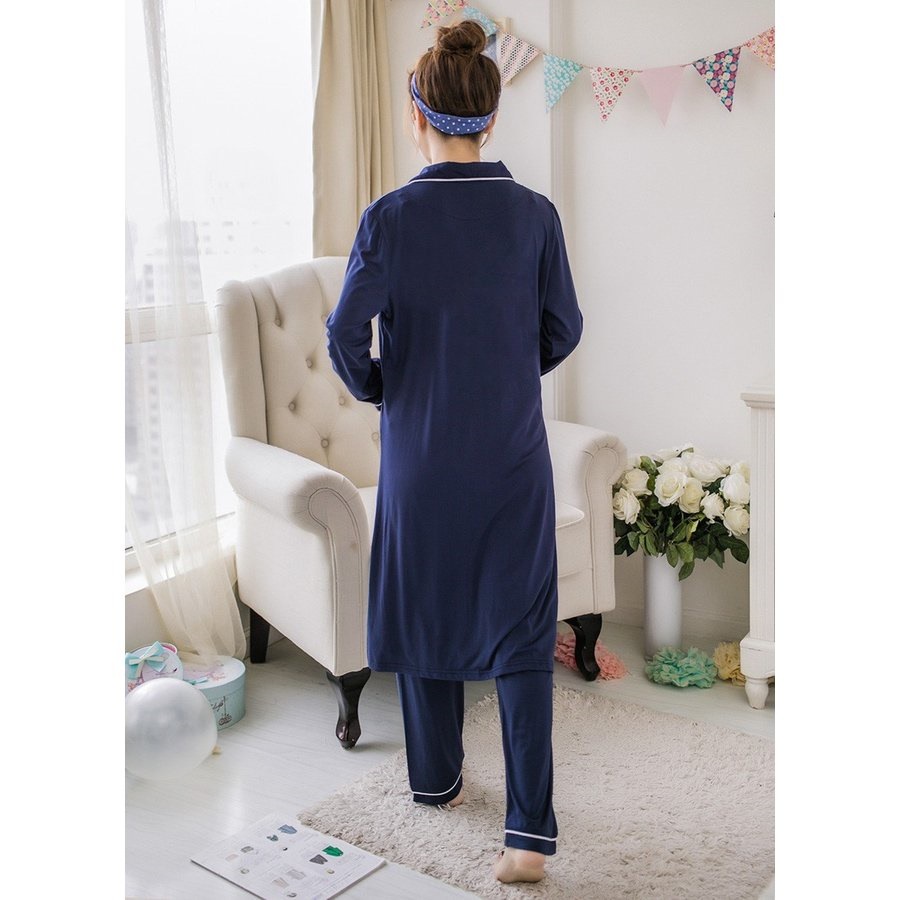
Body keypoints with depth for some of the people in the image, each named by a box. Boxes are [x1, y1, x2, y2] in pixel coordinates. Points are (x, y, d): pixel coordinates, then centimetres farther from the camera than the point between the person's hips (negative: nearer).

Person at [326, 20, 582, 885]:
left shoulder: (390, 217, -11)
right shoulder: (534, 213, -5)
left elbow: (346, 334, -11)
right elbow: (563, 329, 3)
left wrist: (376, 388, 8)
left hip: (422, 454, -1)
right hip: (514, 456, 1)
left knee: (425, 615, 17)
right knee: (519, 635, 6)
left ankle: (435, 780, 35)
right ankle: (530, 829, 4)